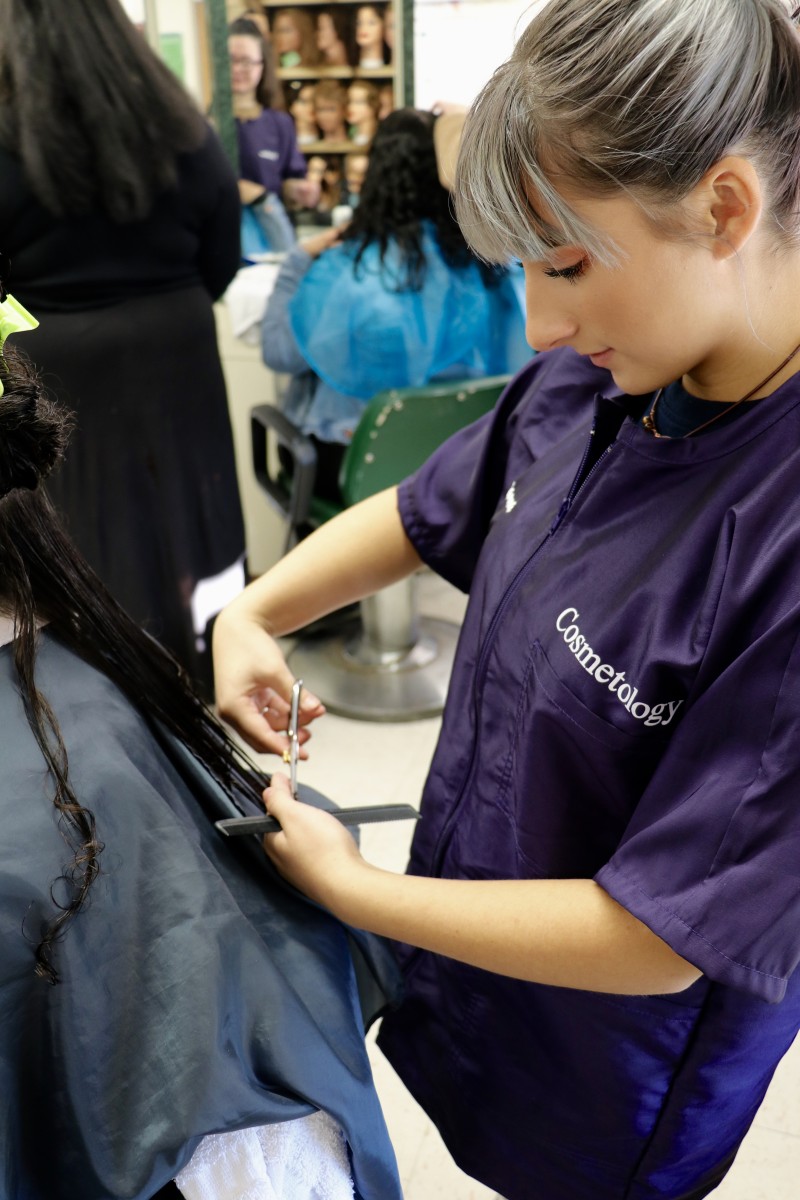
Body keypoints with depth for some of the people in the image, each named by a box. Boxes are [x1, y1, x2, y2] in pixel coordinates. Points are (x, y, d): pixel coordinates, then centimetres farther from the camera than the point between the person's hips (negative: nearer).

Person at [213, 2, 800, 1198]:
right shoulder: (588, 383, -12)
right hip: (470, 946, 5)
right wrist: (251, 616, -7)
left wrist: (354, 888, -18)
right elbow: (424, 514, 7)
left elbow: (660, 941, -28)